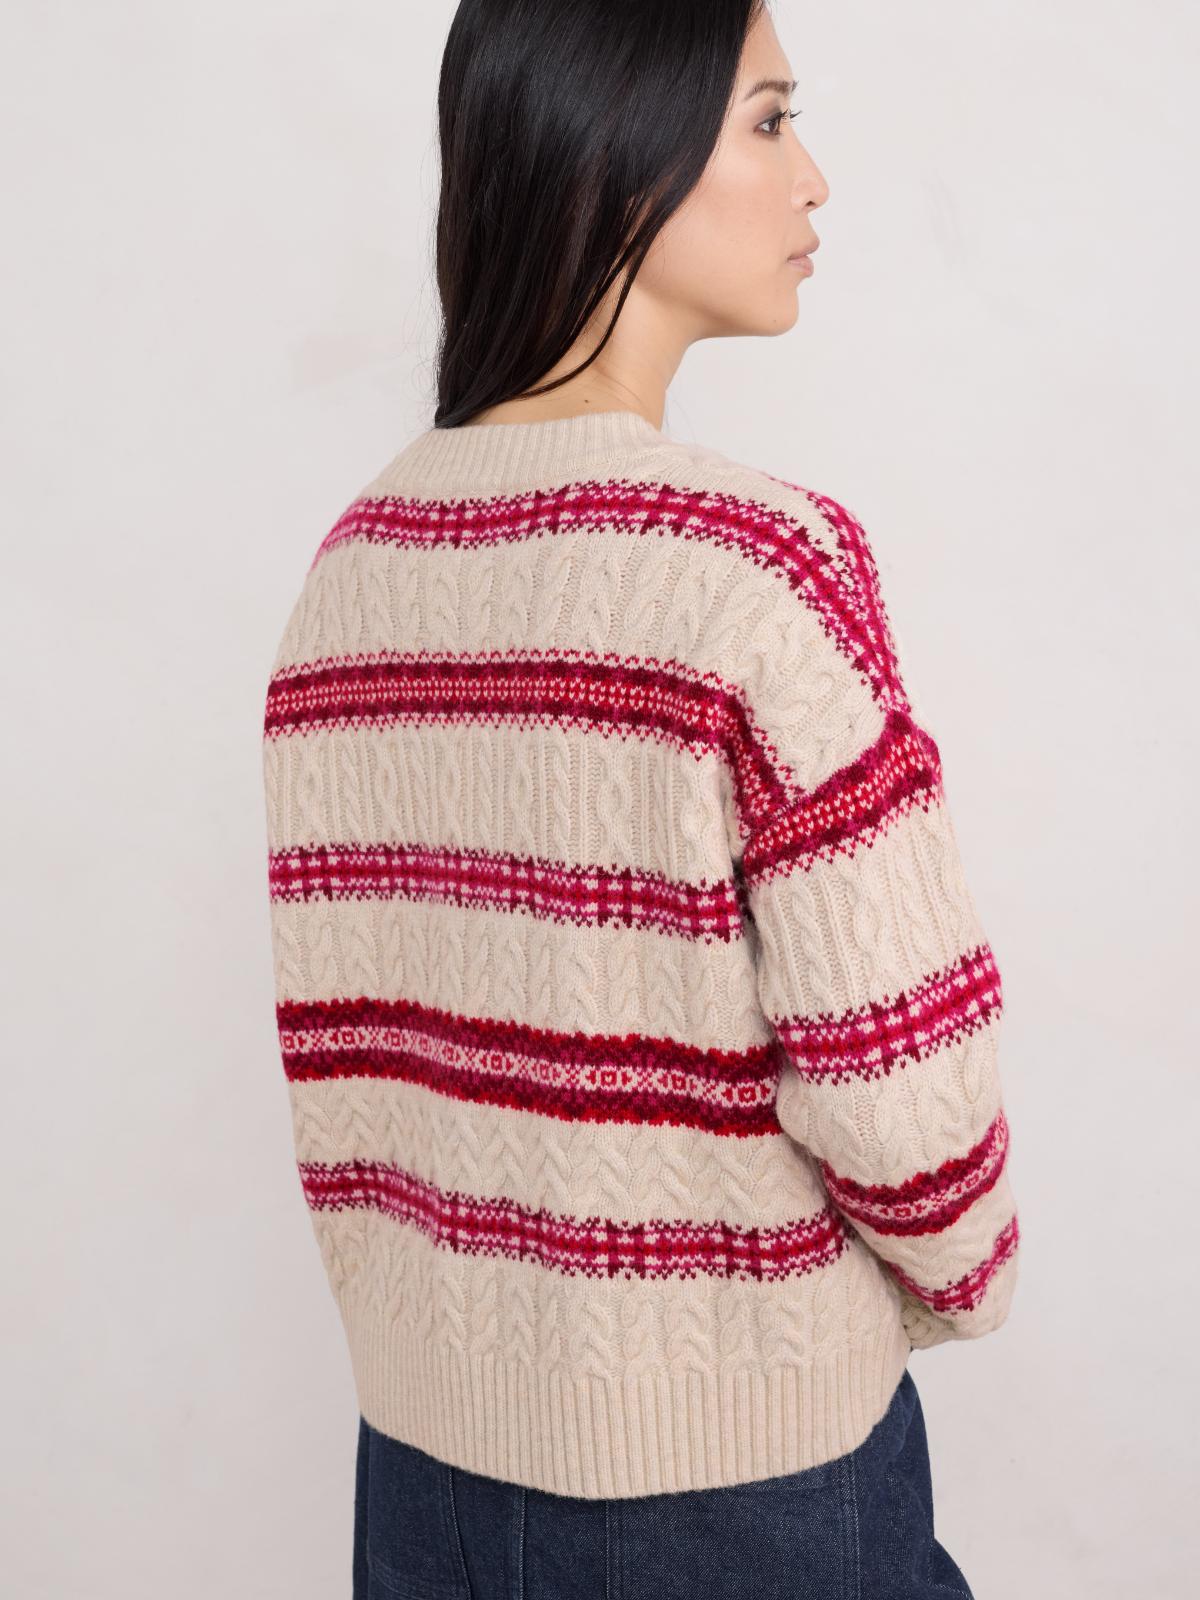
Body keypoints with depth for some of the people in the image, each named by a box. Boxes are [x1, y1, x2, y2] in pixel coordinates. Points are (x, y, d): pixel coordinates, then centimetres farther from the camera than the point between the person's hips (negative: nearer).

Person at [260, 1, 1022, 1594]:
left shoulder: (354, 561, -3)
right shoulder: (764, 556, -21)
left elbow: (330, 1033, 2)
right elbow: (892, 1066, -20)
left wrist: (403, 1322, 15)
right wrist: (967, 1273, 1)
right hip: (734, 1453, -4)